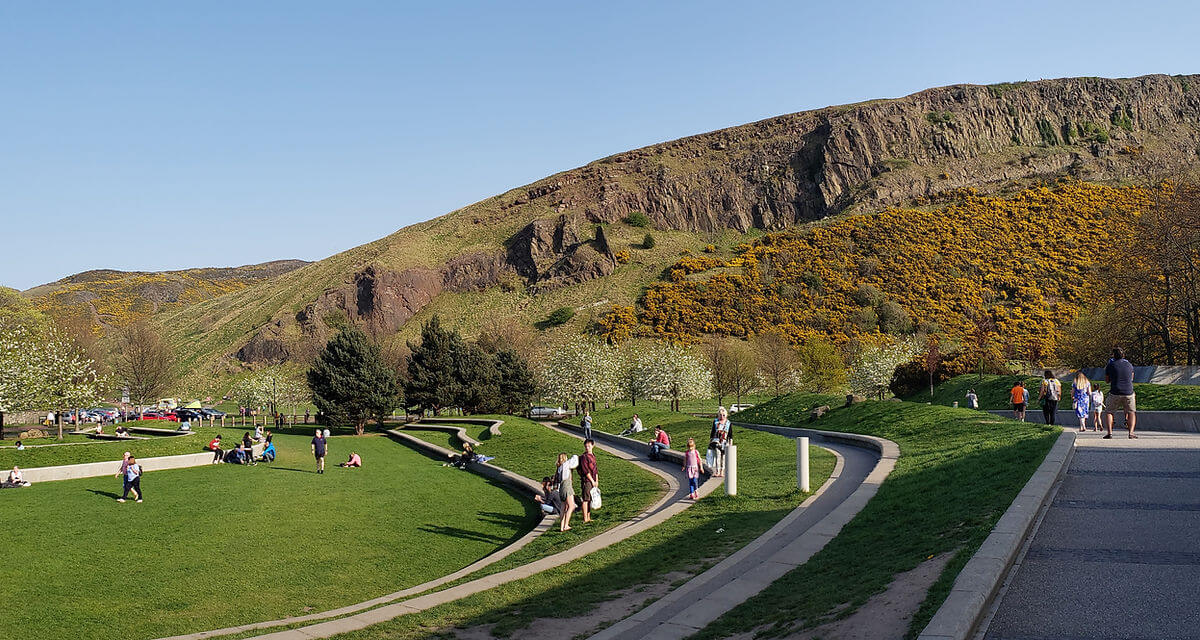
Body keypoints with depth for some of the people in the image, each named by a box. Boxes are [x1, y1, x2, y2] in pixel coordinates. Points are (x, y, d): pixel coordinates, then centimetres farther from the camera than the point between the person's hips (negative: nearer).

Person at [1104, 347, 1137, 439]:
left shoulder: (1110, 365, -1)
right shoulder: (1129, 365, 9)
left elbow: (1107, 380, 9)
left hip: (1115, 393, -2)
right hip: (1128, 393, 2)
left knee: (1108, 412, 11)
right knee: (1131, 413, 16)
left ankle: (1109, 432, -6)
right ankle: (1131, 432, -1)